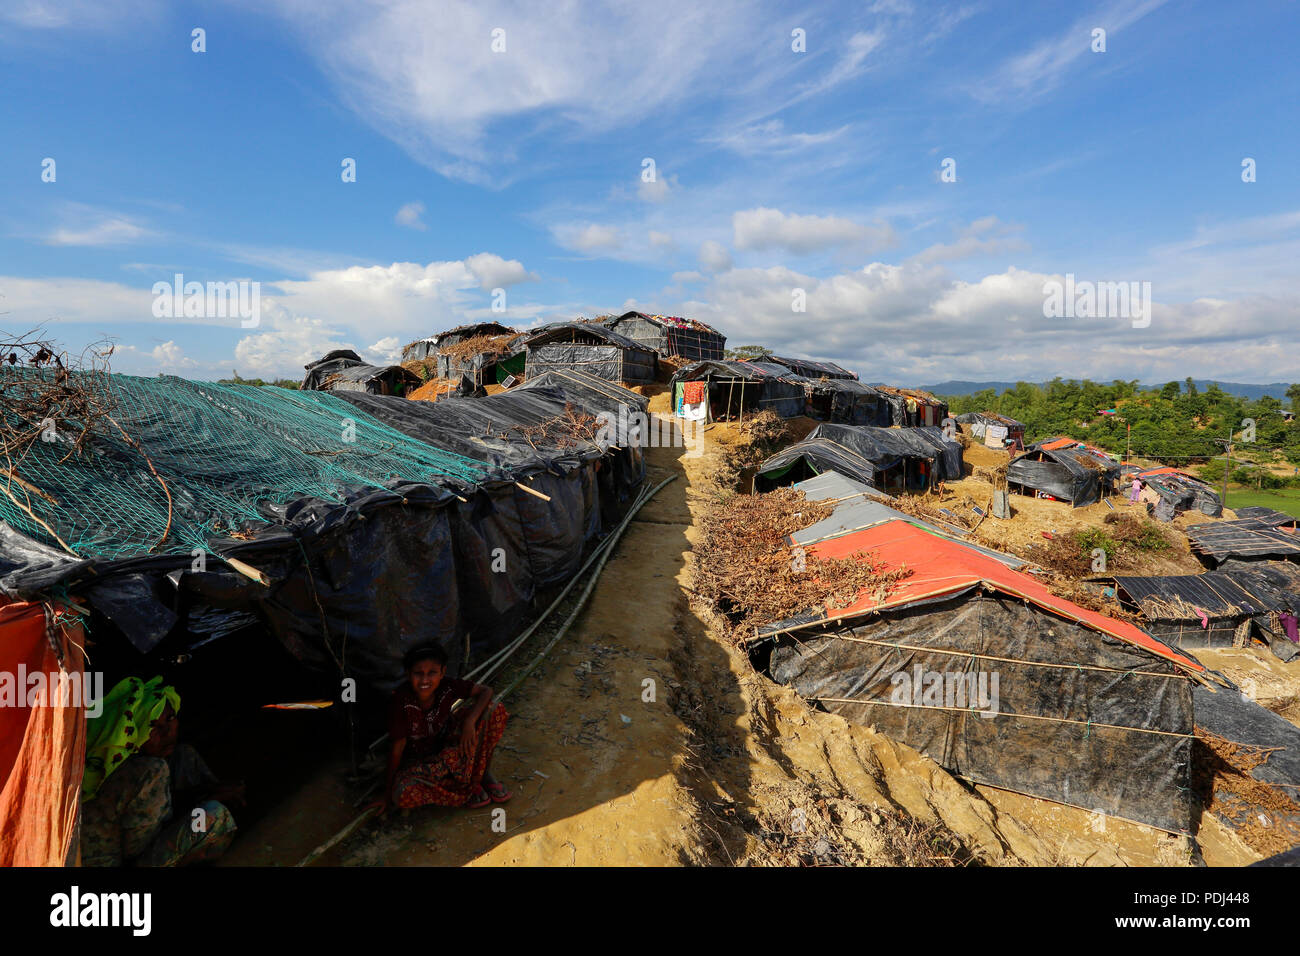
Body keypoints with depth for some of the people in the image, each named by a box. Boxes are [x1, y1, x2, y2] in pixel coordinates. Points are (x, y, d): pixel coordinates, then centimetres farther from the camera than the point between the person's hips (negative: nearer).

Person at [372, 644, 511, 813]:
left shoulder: (447, 686, -22)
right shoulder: (402, 702, -29)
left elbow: (486, 691, -15)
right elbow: (397, 748, -20)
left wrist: (470, 721, -31)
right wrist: (388, 793, -11)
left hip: (447, 745, 2)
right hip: (417, 759, -2)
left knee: (494, 709, -19)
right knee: (403, 794, -36)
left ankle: (482, 773, -4)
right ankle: (467, 792, -14)